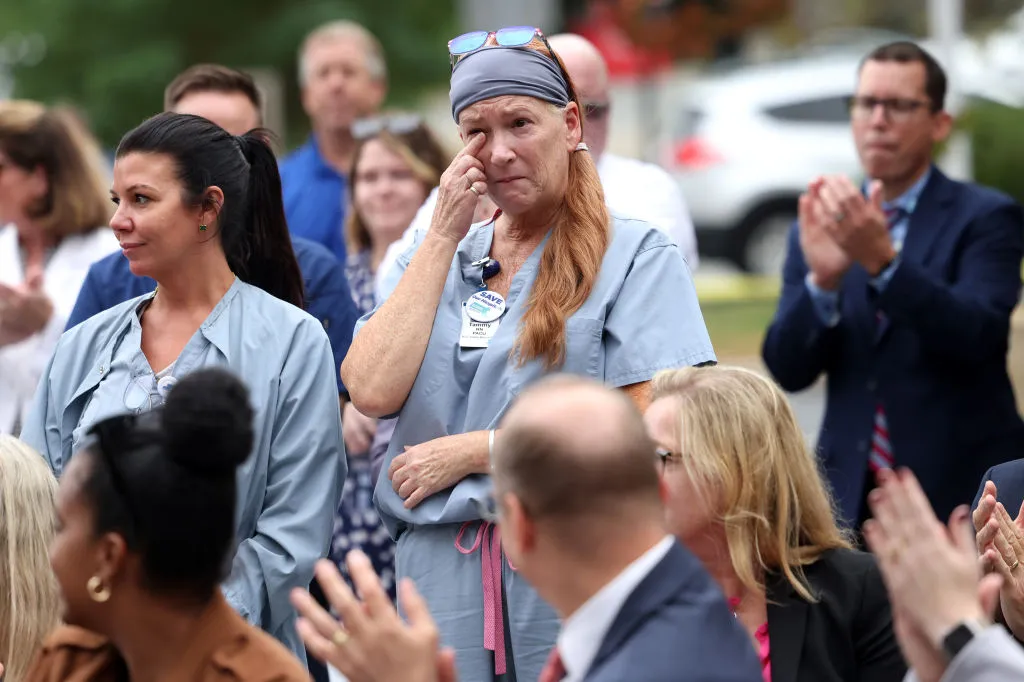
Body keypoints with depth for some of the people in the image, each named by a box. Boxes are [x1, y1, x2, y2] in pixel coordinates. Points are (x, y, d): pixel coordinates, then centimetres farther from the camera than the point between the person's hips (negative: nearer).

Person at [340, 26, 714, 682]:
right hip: (444, 580, 4)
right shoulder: (435, 256, 14)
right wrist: (444, 236, 0)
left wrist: (472, 450, -10)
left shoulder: (638, 256, -1)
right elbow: (373, 393, -2)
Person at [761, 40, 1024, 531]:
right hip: (853, 498, 3)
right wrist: (822, 279, -19)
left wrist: (882, 261, -30)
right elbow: (788, 371, -1)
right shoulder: (820, 228, 9)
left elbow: (976, 337, -18)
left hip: (960, 491, -3)